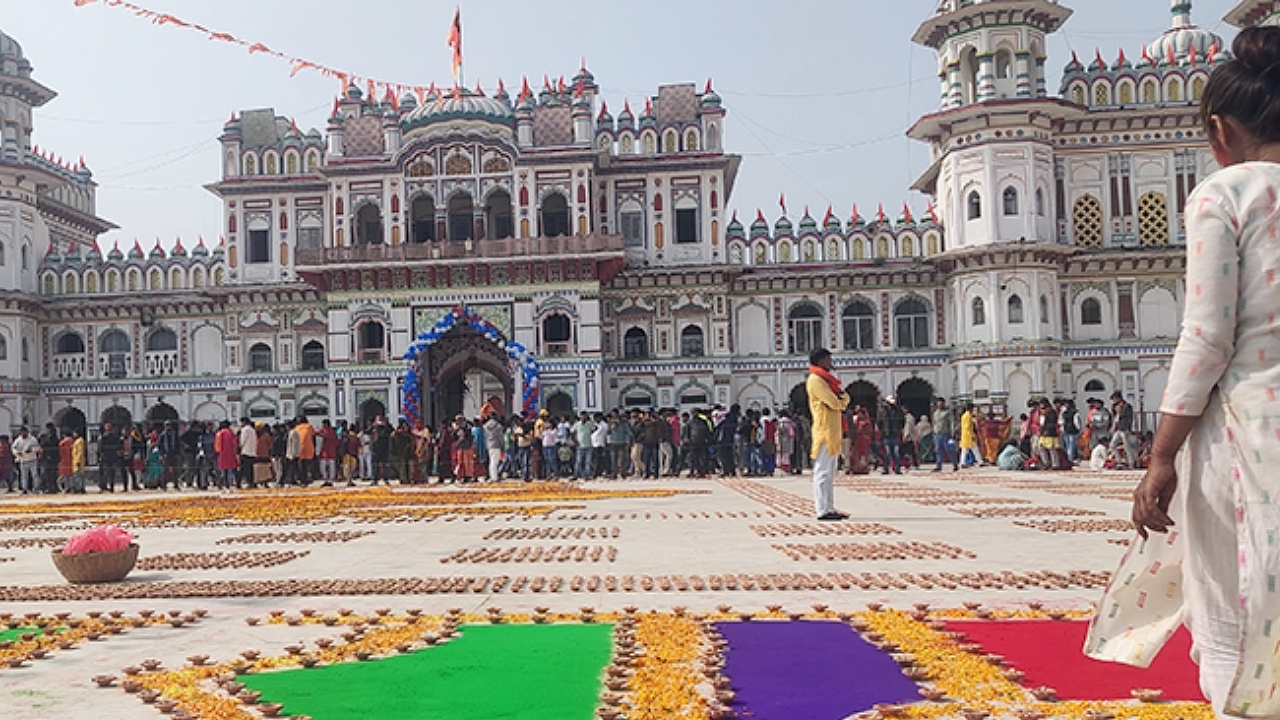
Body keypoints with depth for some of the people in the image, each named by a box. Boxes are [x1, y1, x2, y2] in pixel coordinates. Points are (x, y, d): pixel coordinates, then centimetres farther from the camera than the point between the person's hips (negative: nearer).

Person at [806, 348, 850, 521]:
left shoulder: (825, 379, 22)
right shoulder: (815, 380, -10)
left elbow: (845, 398, 17)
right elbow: (834, 403, -17)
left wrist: (842, 399, -4)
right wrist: (841, 401, 3)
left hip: (833, 430, 10)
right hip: (825, 430, -10)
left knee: (830, 472, 11)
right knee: (823, 471, -10)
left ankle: (829, 508, 15)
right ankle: (823, 510, -10)